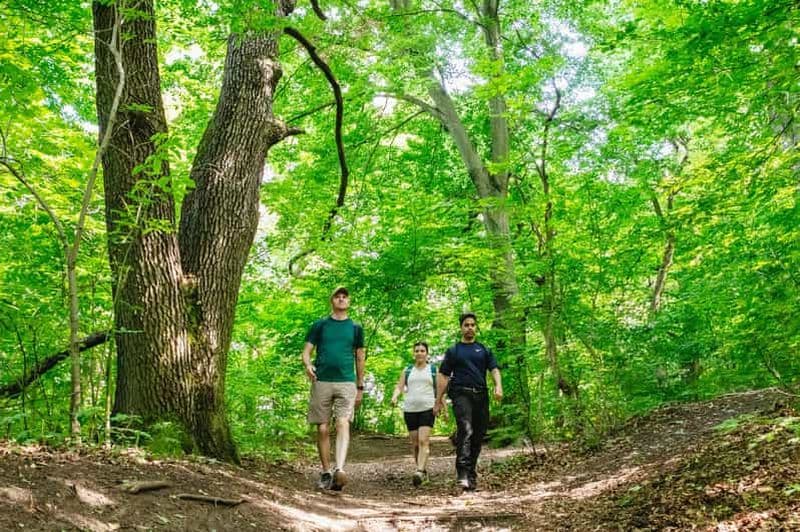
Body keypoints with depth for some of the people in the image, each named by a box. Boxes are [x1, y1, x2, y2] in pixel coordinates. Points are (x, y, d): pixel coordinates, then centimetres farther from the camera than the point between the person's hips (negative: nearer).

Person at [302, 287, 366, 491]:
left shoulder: (355, 328, 12)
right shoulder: (319, 325, 11)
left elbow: (360, 358, 15)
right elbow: (306, 351, 6)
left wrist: (360, 387, 12)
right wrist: (307, 365, -16)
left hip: (347, 382, -1)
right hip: (321, 382, 1)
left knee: (343, 424, -17)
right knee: (323, 429, 3)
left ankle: (340, 469, -27)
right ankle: (326, 472, 12)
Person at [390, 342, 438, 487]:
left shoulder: (434, 370, 9)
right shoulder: (407, 370, 14)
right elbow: (399, 387, 7)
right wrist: (394, 397, -13)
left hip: (427, 409, -3)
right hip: (410, 409, 3)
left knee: (423, 441, -18)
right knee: (415, 444, 5)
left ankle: (419, 472, -27)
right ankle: (424, 471, 19)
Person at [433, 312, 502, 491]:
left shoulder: (484, 350, 19)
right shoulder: (453, 351, 14)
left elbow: (494, 369, 8)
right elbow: (443, 376, 12)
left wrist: (498, 386, -12)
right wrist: (438, 400, 6)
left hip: (481, 395, 3)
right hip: (461, 394, -3)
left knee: (478, 436, 3)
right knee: (465, 430, -22)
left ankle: (472, 475, 16)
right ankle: (462, 474, -30)